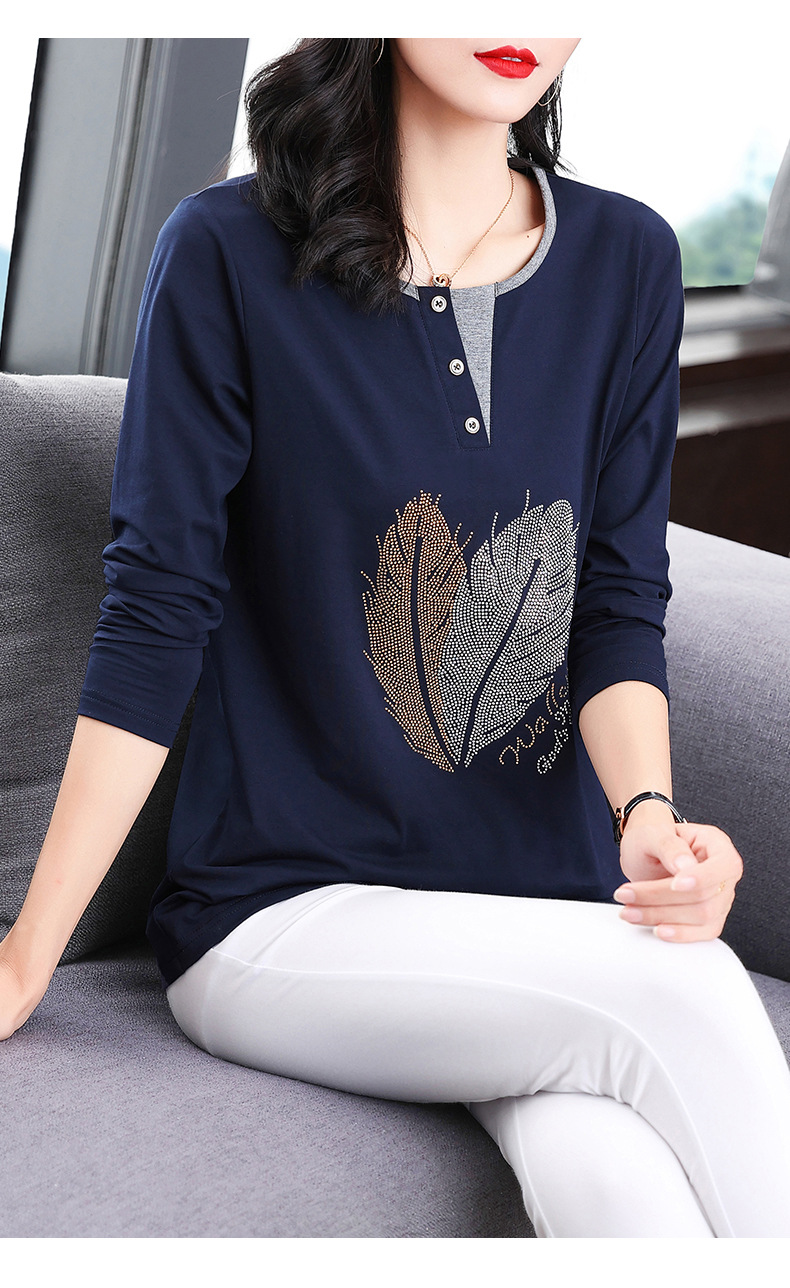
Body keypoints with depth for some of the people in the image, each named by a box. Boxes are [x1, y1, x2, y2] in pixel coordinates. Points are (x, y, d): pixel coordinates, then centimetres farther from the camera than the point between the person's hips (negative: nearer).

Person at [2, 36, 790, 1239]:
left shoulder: (627, 260, 7)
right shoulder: (230, 251, -4)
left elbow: (619, 606, 5)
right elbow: (154, 625, -4)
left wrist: (648, 811, -16)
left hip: (549, 902, 3)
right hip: (286, 908, -2)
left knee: (620, 1188, -29)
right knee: (676, 991, -29)